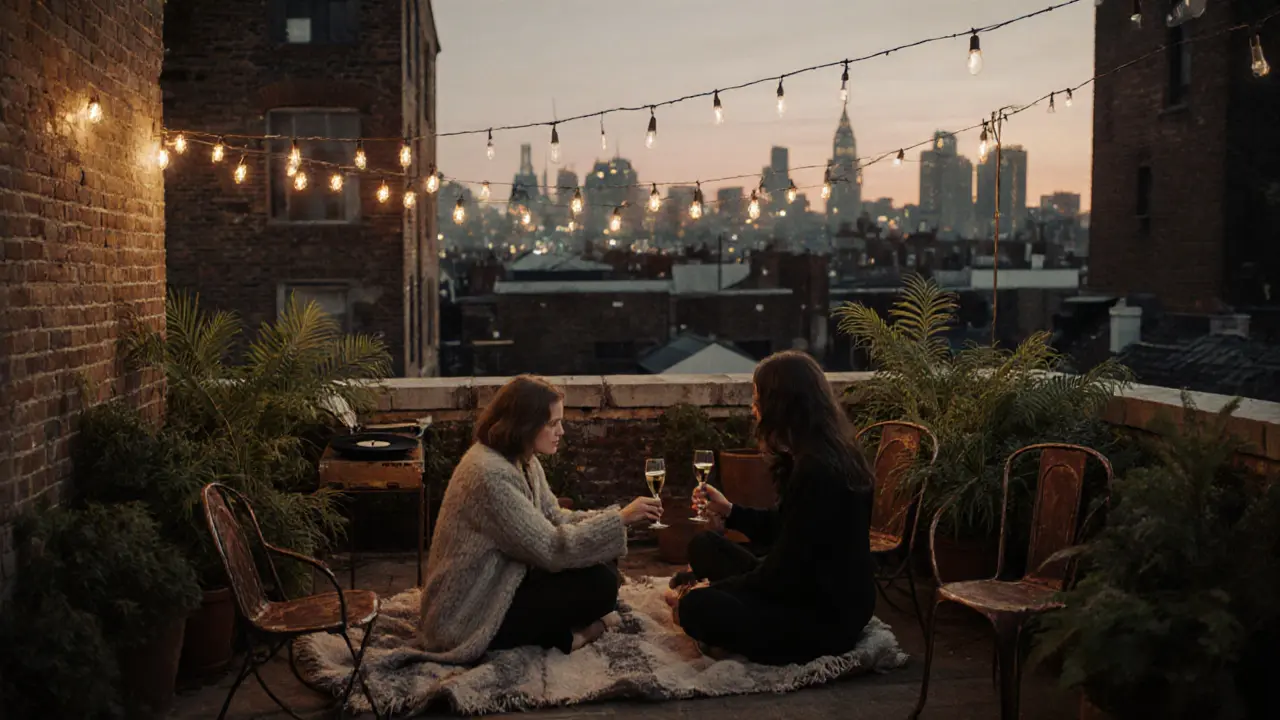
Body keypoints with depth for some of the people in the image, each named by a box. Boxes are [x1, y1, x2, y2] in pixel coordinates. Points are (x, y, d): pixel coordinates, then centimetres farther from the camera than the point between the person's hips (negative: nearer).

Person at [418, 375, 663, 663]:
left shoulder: (522, 461, 5)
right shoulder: (491, 474, -26)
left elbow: (556, 520, 7)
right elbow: (551, 549, -25)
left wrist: (619, 515, -6)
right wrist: (620, 519, -20)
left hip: (497, 586, 10)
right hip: (468, 618, -10)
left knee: (600, 566, 4)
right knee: (600, 583, -15)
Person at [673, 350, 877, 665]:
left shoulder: (817, 471, -26)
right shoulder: (823, 456, 6)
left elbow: (783, 574, -22)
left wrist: (713, 589, -10)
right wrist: (729, 511, 19)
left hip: (827, 618, -10)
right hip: (809, 590, 10)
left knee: (697, 607, -25)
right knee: (704, 546, 13)